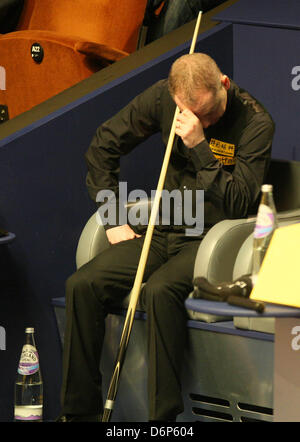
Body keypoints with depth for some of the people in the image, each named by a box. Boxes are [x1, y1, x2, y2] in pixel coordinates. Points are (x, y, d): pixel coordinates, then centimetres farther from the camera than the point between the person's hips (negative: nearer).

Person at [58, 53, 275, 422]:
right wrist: (113, 220, 4)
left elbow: (238, 204, -18)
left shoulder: (255, 122, -13)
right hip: (164, 232, 5)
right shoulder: (163, 97, -1)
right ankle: (80, 412, -7)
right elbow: (102, 147, 10)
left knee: (159, 291, -35)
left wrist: (199, 146, -25)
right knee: (82, 286, -16)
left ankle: (164, 417, -30)